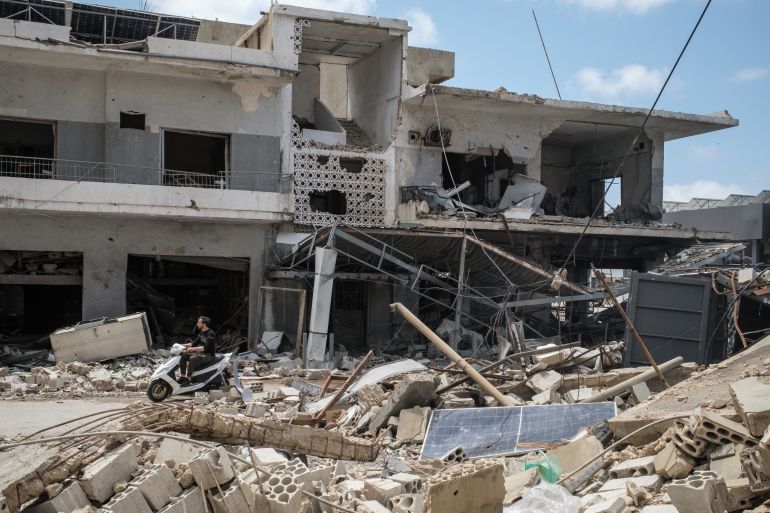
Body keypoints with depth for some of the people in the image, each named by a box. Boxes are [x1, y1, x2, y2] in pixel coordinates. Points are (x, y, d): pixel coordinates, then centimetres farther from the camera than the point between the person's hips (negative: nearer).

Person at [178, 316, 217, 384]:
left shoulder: (211, 334, -17)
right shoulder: (201, 333, 11)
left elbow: (205, 347, -26)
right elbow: (195, 342, 17)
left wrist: (192, 349, -30)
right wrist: (183, 345, 5)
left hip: (209, 355, -9)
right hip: (201, 353, 9)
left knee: (193, 358, -32)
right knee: (184, 354, -2)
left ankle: (187, 378, -29)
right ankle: (182, 376, -4)